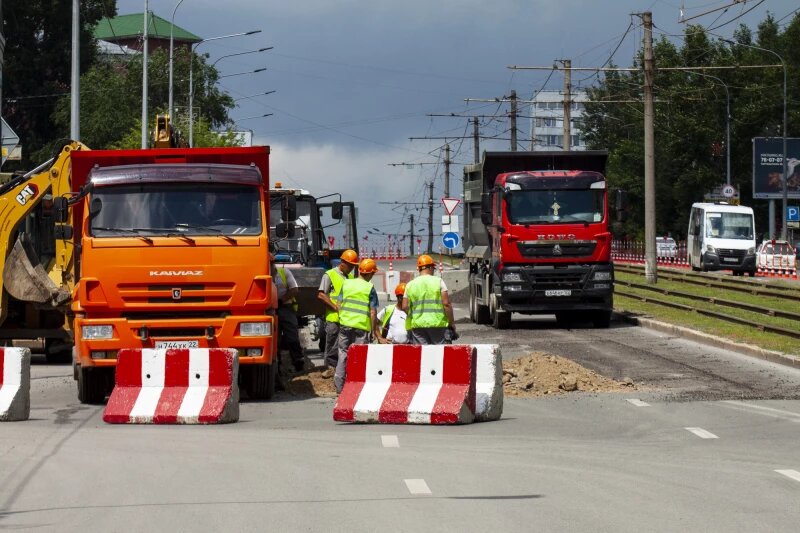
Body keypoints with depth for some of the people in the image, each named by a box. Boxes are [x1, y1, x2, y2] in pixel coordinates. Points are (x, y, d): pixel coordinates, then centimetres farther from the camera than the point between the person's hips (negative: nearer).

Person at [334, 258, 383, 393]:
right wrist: (376, 333, -2)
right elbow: (373, 313, -7)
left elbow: (339, 305, 8)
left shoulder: (346, 283, 5)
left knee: (343, 353, 13)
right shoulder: (369, 288, -6)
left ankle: (339, 385, 13)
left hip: (345, 324, 4)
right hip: (362, 326, -4)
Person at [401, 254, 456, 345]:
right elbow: (446, 304, -6)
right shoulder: (438, 281, -1)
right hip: (438, 324, -3)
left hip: (417, 325, 3)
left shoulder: (410, 285, 8)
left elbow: (404, 307, 4)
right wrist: (452, 323, -1)